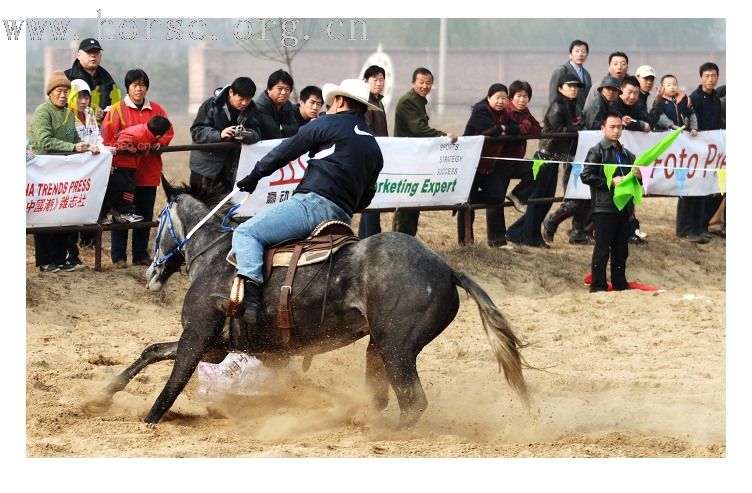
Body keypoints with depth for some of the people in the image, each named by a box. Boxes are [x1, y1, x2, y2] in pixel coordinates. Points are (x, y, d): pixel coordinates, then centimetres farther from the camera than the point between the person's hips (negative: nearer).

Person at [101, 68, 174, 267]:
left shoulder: (156, 110, 12)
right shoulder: (118, 109, -1)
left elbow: (168, 132, 12)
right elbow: (107, 135, -7)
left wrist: (158, 143, -7)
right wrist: (127, 146, -17)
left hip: (149, 170, 4)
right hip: (125, 167, -4)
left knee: (145, 214, 9)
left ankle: (141, 254, 19)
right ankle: (118, 256, 0)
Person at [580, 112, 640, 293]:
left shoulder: (627, 154, 18)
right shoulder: (597, 151, 0)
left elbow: (636, 181, 26)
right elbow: (586, 176, -11)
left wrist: (638, 176, 2)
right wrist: (610, 182, -16)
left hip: (624, 208, 6)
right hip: (604, 207, -6)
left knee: (621, 250, 10)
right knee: (602, 249, -5)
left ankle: (620, 284, 17)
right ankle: (598, 286, -3)